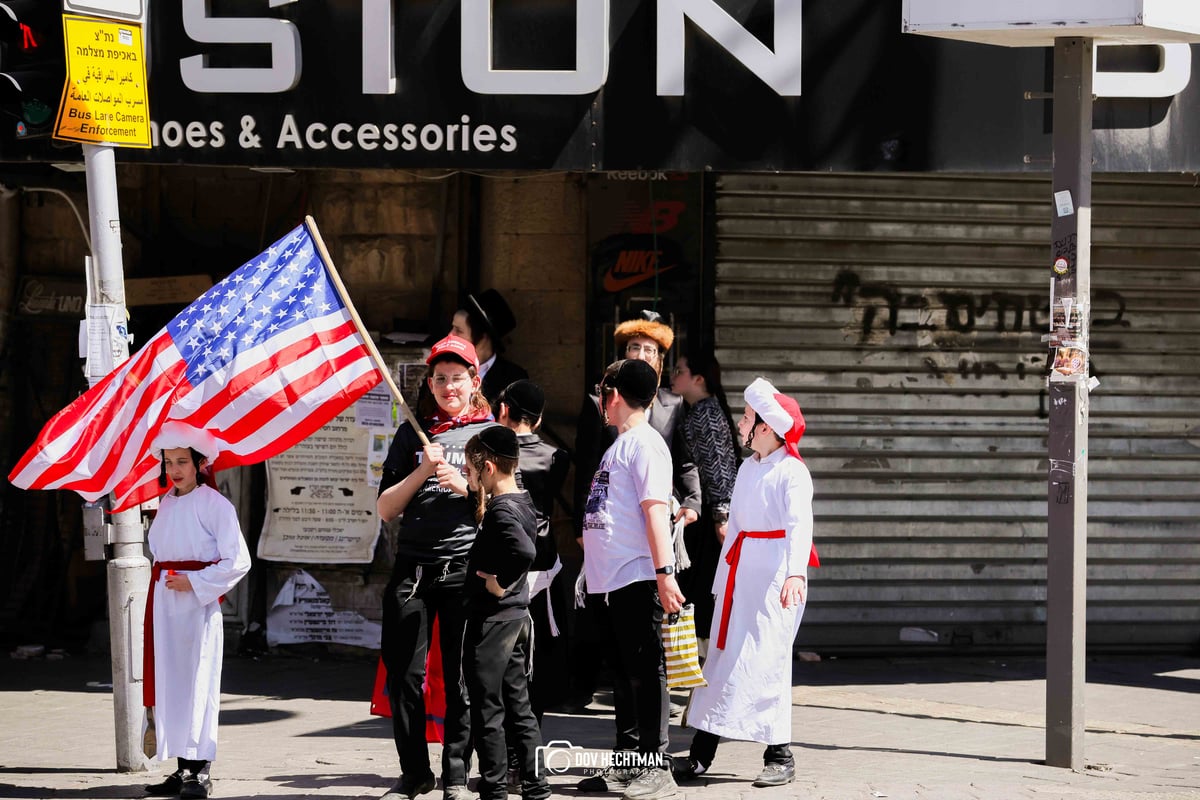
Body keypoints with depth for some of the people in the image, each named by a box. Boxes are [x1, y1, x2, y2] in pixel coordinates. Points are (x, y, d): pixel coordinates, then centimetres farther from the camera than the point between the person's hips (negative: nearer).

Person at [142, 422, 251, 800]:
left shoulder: (215, 504, -8)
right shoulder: (166, 504, 13)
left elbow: (238, 561, -12)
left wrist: (194, 582, -15)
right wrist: (164, 582, 10)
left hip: (199, 604, -7)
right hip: (165, 605, 7)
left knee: (198, 684, -5)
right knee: (169, 681, 6)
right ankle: (183, 767, 11)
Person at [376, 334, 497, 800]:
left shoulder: (491, 433, 8)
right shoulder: (412, 434, 12)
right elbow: (386, 509, 8)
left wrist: (465, 486, -12)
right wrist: (422, 472, -6)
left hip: (466, 566, -2)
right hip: (413, 565, 2)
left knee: (461, 676, -1)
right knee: (403, 675, 2)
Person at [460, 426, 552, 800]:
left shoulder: (501, 511, -19)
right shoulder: (521, 503, 9)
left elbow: (524, 552, -35)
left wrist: (500, 583, -22)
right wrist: (481, 502, 15)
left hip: (490, 622, -10)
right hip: (516, 617, 10)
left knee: (487, 712, -1)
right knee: (519, 707, 14)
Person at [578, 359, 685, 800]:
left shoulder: (645, 443, -9)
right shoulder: (620, 445, 20)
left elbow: (656, 509, -18)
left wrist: (664, 573, -24)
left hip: (636, 578, -10)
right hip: (607, 581, 10)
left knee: (645, 672, -6)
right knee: (623, 675, 13)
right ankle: (625, 764, 19)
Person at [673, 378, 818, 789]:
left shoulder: (792, 472, -11)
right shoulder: (748, 468, 14)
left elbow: (800, 525, -23)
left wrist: (796, 573, -38)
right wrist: (723, 575, 21)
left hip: (775, 577, -8)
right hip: (739, 572, 8)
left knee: (765, 659, -9)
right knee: (723, 655, 6)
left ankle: (779, 755, -2)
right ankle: (701, 753, 9)